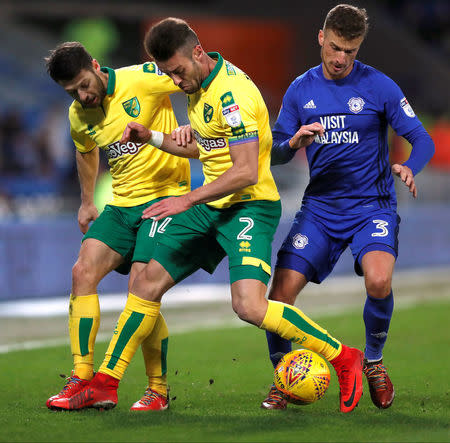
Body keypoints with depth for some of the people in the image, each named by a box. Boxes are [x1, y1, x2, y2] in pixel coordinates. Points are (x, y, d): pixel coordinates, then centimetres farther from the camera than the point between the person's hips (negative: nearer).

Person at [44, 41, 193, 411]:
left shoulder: (142, 79, -15)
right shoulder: (78, 116, 5)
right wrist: (87, 202, 32)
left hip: (165, 195, -6)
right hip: (122, 203, 6)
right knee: (83, 272, -10)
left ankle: (159, 390, -1)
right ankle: (82, 378, -5)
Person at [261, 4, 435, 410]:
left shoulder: (377, 86, -4)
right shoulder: (301, 90, 5)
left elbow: (423, 140, -4)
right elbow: (275, 153, 7)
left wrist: (409, 168, -26)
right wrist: (294, 142, -17)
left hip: (372, 206, -3)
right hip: (320, 206, 3)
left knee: (379, 281, -29)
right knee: (281, 292, -12)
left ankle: (374, 361, -1)